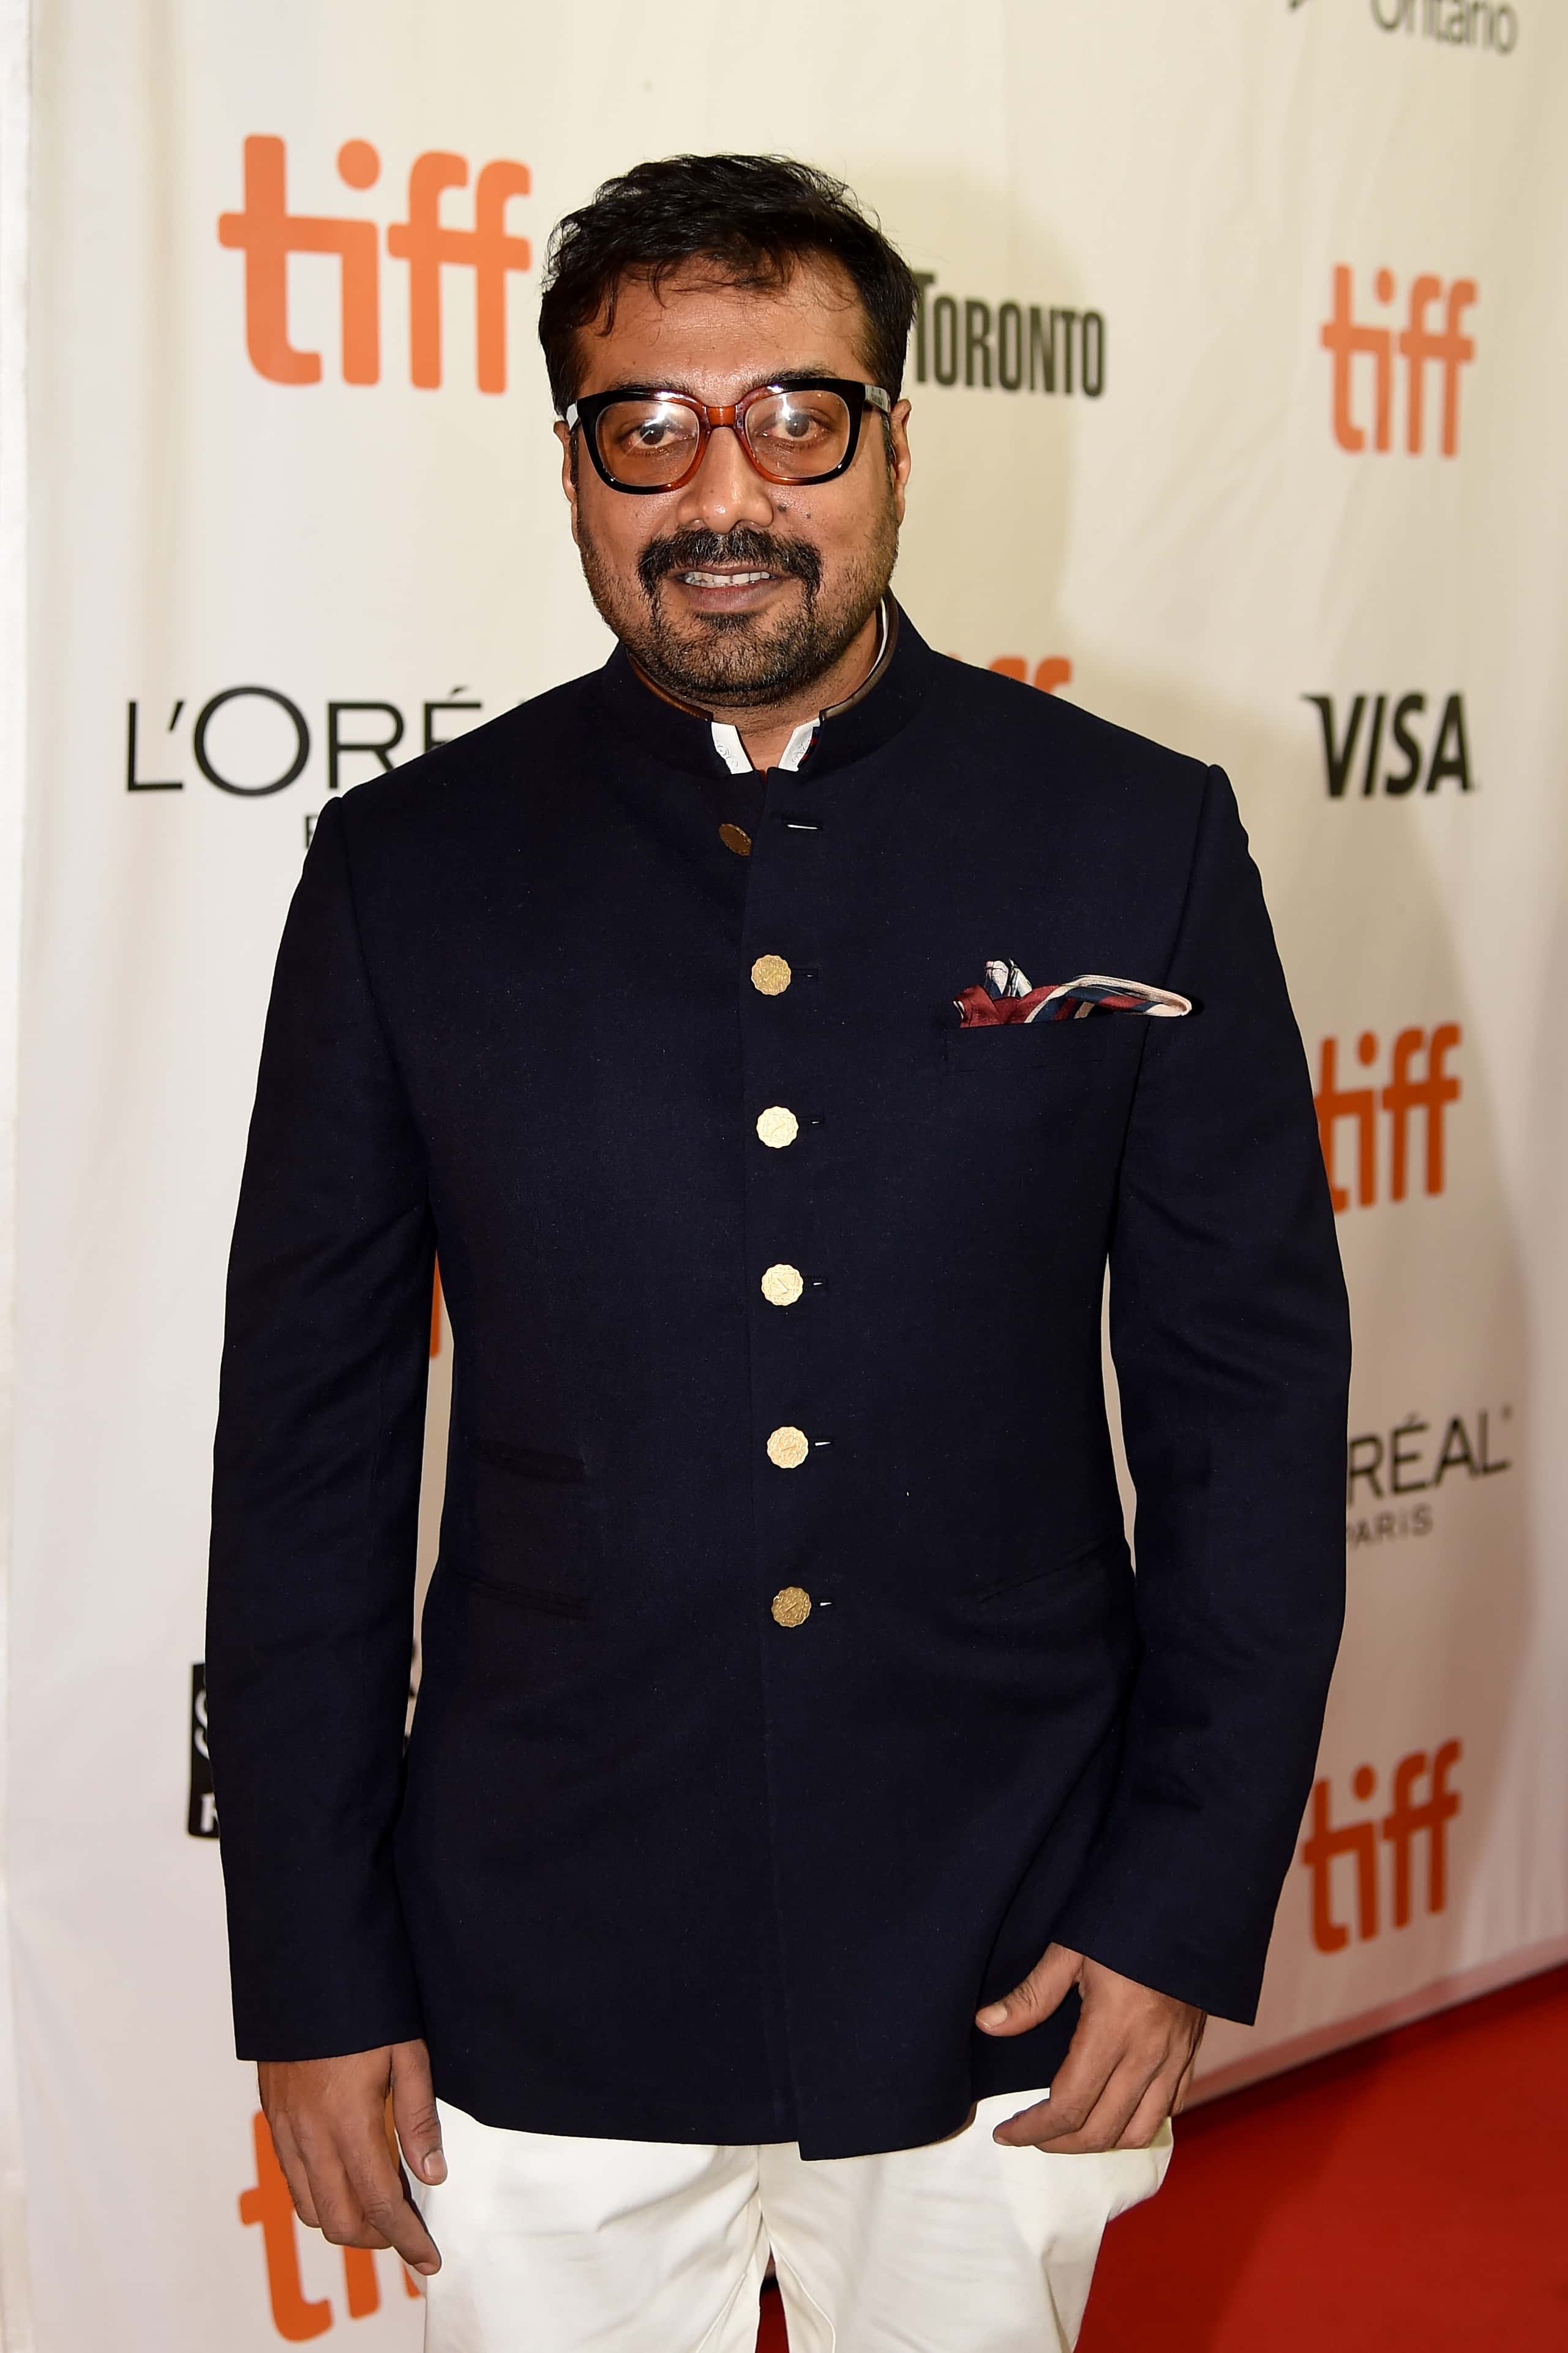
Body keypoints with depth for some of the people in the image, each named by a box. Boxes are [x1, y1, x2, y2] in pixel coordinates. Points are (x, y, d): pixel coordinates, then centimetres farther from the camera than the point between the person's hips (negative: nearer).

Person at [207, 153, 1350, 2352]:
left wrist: (1186, 1911, -4)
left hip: (1006, 1998, 0)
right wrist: (314, 1982, -1)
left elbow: (1254, 1393, -1)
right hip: (541, 1993, 0)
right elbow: (308, 1444, 0)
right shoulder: (412, 870, -3)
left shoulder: (1137, 844, -3)